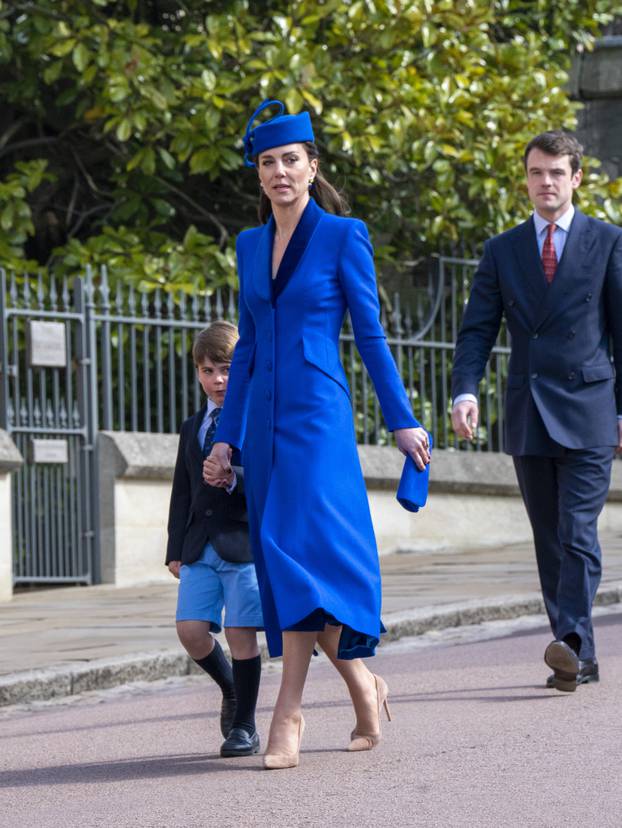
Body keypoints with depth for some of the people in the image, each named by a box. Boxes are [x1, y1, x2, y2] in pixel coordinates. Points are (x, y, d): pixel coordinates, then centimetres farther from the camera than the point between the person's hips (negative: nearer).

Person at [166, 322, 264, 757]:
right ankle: (231, 692, 21)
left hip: (245, 541, -5)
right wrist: (176, 549, 15)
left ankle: (244, 726, 7)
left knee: (241, 633, -5)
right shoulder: (192, 428, 20)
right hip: (200, 546, 5)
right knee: (191, 629, -5)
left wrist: (233, 478, -26)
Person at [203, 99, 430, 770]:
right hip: (264, 418, 6)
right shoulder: (250, 245, 14)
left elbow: (370, 334, 0)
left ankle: (289, 709, -17)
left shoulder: (343, 236, -2)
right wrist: (227, 437, 14)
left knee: (298, 546, -17)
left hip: (318, 412, -6)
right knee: (279, 563, 4)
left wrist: (402, 420, 1)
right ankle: (363, 686, 19)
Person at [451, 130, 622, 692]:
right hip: (528, 416, 4)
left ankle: (572, 639, -22)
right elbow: (478, 329, 6)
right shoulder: (503, 250, 12)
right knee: (549, 541, 6)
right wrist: (465, 391, -11)